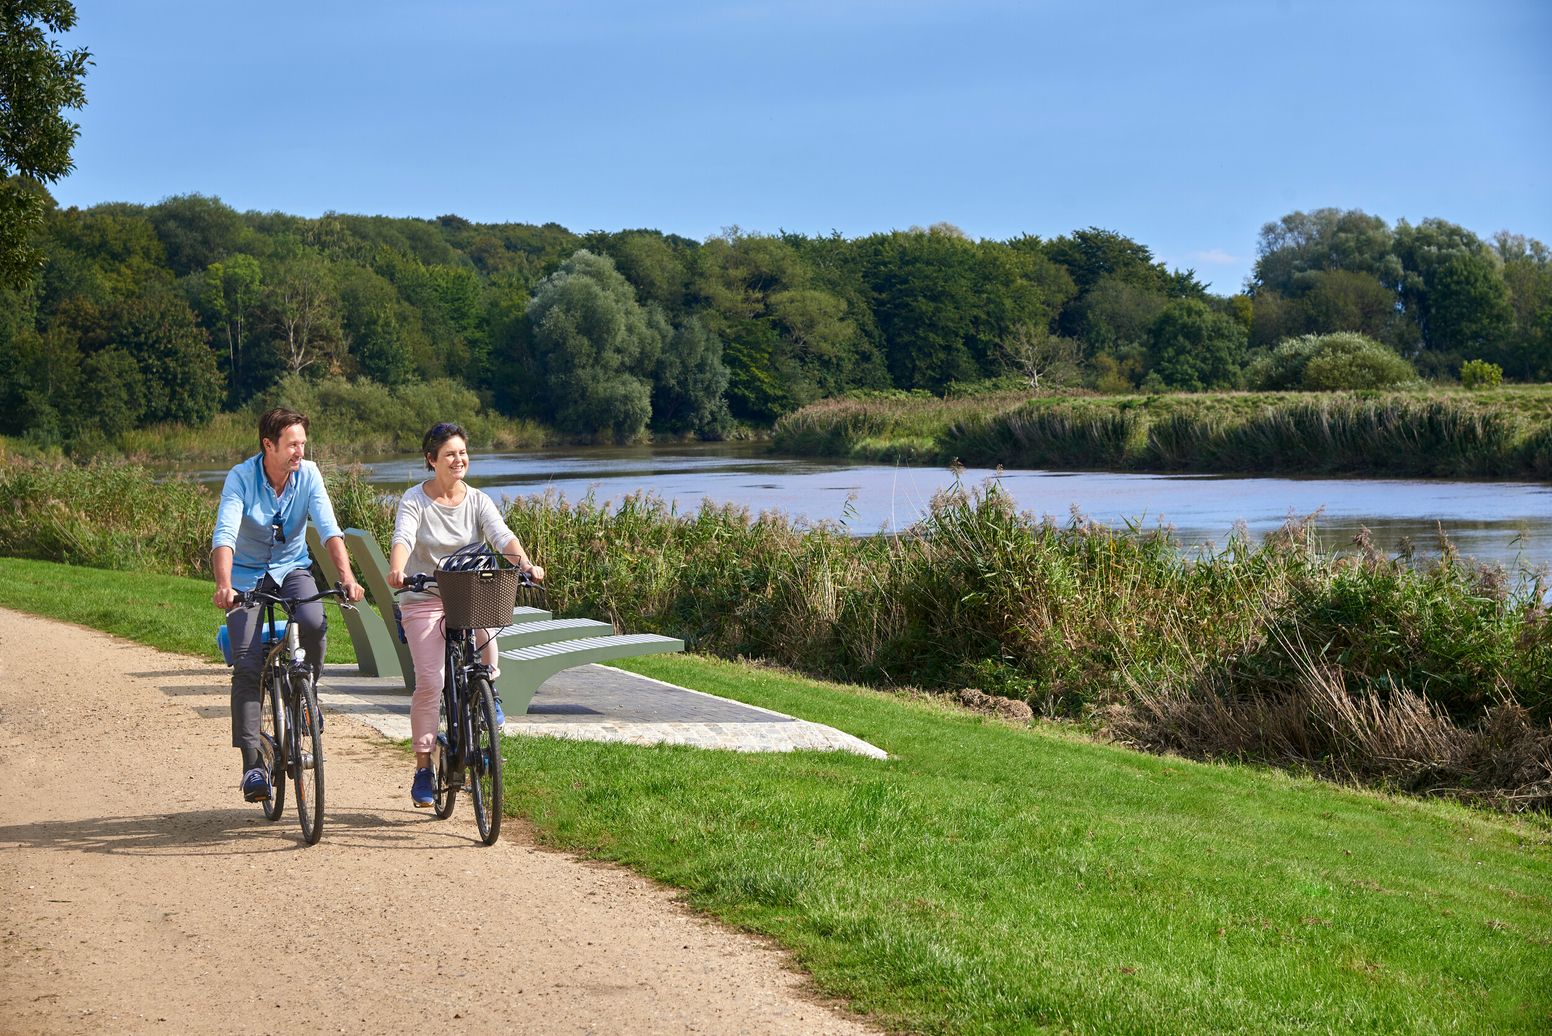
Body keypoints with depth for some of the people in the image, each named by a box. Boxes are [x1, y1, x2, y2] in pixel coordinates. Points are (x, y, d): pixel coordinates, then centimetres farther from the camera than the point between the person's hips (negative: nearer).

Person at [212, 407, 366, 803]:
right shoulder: (241, 477, -19)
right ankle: (252, 764, -10)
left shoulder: (308, 474, -12)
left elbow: (329, 529, -20)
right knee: (247, 664, -14)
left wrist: (347, 577, -35)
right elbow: (224, 535, -30)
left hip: (292, 567, 2)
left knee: (314, 623, -30)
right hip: (247, 573, -2)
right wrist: (224, 586, -47)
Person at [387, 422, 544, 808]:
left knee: (485, 631, -31)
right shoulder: (415, 500, -4)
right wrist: (396, 571, -42)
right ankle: (423, 769, -1)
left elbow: (502, 536, -12)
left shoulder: (478, 501, 3)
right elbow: (403, 538, -20)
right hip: (423, 600, -2)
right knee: (429, 682, -12)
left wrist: (525, 564, -32)